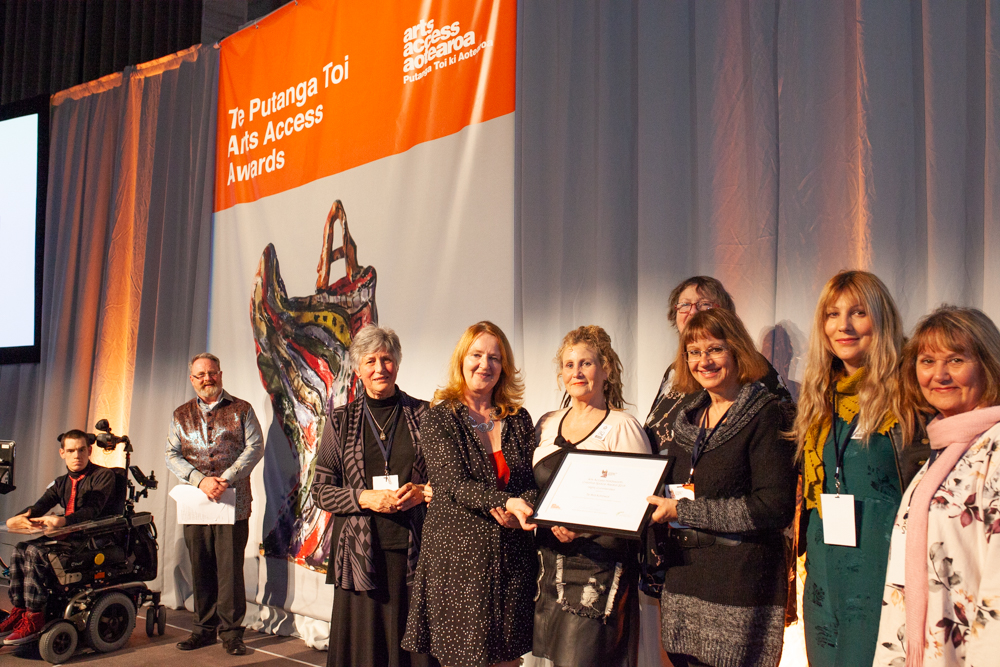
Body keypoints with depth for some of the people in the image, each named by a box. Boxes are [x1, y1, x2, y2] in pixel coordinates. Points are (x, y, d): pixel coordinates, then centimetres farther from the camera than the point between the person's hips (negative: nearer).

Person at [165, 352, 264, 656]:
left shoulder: (241, 410, 6)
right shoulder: (181, 415, 13)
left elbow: (255, 447, -2)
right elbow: (171, 455, 5)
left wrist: (226, 479, -14)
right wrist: (201, 480, -11)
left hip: (233, 502, -3)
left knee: (230, 567, -2)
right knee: (200, 568, 8)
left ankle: (231, 631, 7)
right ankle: (205, 628, 20)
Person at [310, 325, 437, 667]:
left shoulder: (424, 415, 6)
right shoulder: (340, 420, 7)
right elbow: (321, 490, 6)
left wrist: (423, 492, -9)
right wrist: (364, 498, -10)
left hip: (415, 550, 0)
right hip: (362, 553, 1)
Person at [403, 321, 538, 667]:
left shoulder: (519, 420, 10)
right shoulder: (439, 419, -2)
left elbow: (537, 481, 8)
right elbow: (454, 485, -13)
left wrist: (524, 507, -14)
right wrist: (506, 502, -28)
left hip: (512, 558, 4)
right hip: (459, 557, -3)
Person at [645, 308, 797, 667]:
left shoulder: (767, 414, -7)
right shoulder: (689, 416, 14)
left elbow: (775, 507, -17)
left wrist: (682, 510, -15)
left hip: (741, 586, -6)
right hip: (683, 582, 6)